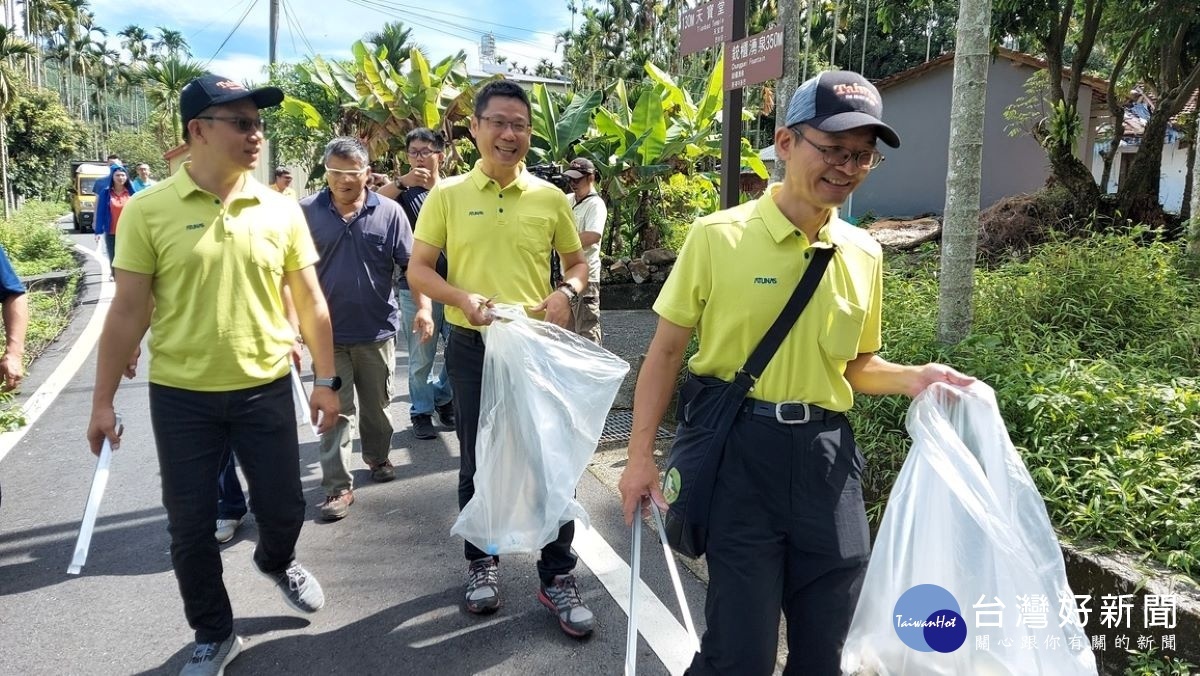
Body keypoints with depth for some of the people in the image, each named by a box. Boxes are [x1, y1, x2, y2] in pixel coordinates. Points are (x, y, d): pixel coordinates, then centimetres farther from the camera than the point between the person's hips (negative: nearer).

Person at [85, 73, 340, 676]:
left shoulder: (282, 210, -2)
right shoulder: (149, 210, -7)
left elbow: (310, 301, 5)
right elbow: (128, 312, -4)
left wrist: (326, 379, 6)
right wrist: (103, 401, -2)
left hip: (266, 389, 2)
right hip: (181, 397, -1)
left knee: (283, 506, 13)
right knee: (190, 526, 8)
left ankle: (276, 562, 49)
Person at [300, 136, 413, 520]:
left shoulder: (389, 212, -3)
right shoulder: (306, 212, -3)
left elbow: (411, 265, 0)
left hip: (377, 329, 1)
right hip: (327, 330, -1)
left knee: (377, 404, 17)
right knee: (335, 410, 2)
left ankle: (378, 457, 40)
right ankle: (338, 487, 8)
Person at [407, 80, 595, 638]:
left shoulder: (550, 197, 2)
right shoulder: (447, 195, 0)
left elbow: (577, 263, 11)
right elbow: (418, 271, 1)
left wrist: (565, 292, -11)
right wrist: (461, 297, -18)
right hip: (473, 346, 0)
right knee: (477, 461, 12)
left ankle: (558, 577, 17)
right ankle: (482, 562, 31)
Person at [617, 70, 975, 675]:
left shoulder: (864, 254, 7)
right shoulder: (719, 236, -7)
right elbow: (667, 349, -2)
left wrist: (910, 378, -4)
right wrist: (641, 454, -6)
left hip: (826, 453, 5)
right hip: (742, 450, -4)